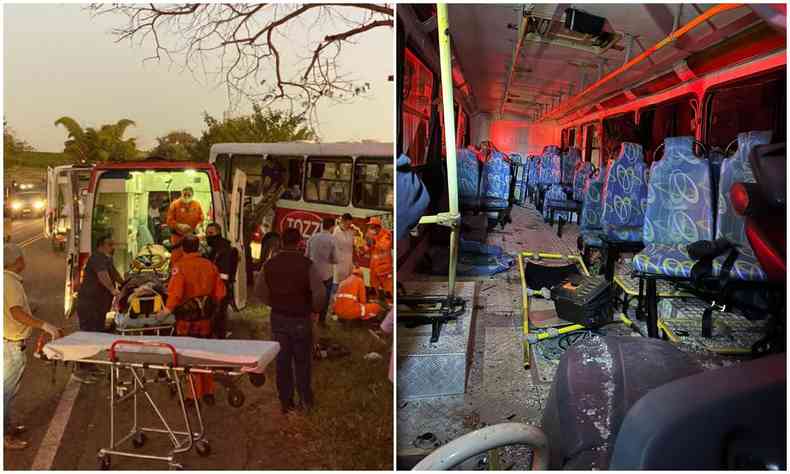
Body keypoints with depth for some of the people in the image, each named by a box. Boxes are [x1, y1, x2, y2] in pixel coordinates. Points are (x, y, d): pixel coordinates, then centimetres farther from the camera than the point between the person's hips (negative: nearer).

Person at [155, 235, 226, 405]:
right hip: (206, 318, 5)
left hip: (187, 319, -5)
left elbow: (175, 292, -23)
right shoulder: (210, 265, 3)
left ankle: (195, 394, 10)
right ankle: (208, 392, 25)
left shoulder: (179, 266, -12)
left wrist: (167, 310, -17)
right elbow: (220, 292, 7)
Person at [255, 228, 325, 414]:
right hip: (301, 320, -3)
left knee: (282, 361, 12)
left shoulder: (270, 264, -2)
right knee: (302, 361, 13)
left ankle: (286, 402, 21)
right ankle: (305, 399, 23)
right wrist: (315, 309, -1)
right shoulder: (306, 264, -15)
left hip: (278, 318, 3)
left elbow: (259, 290, 6)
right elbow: (320, 292, -20)